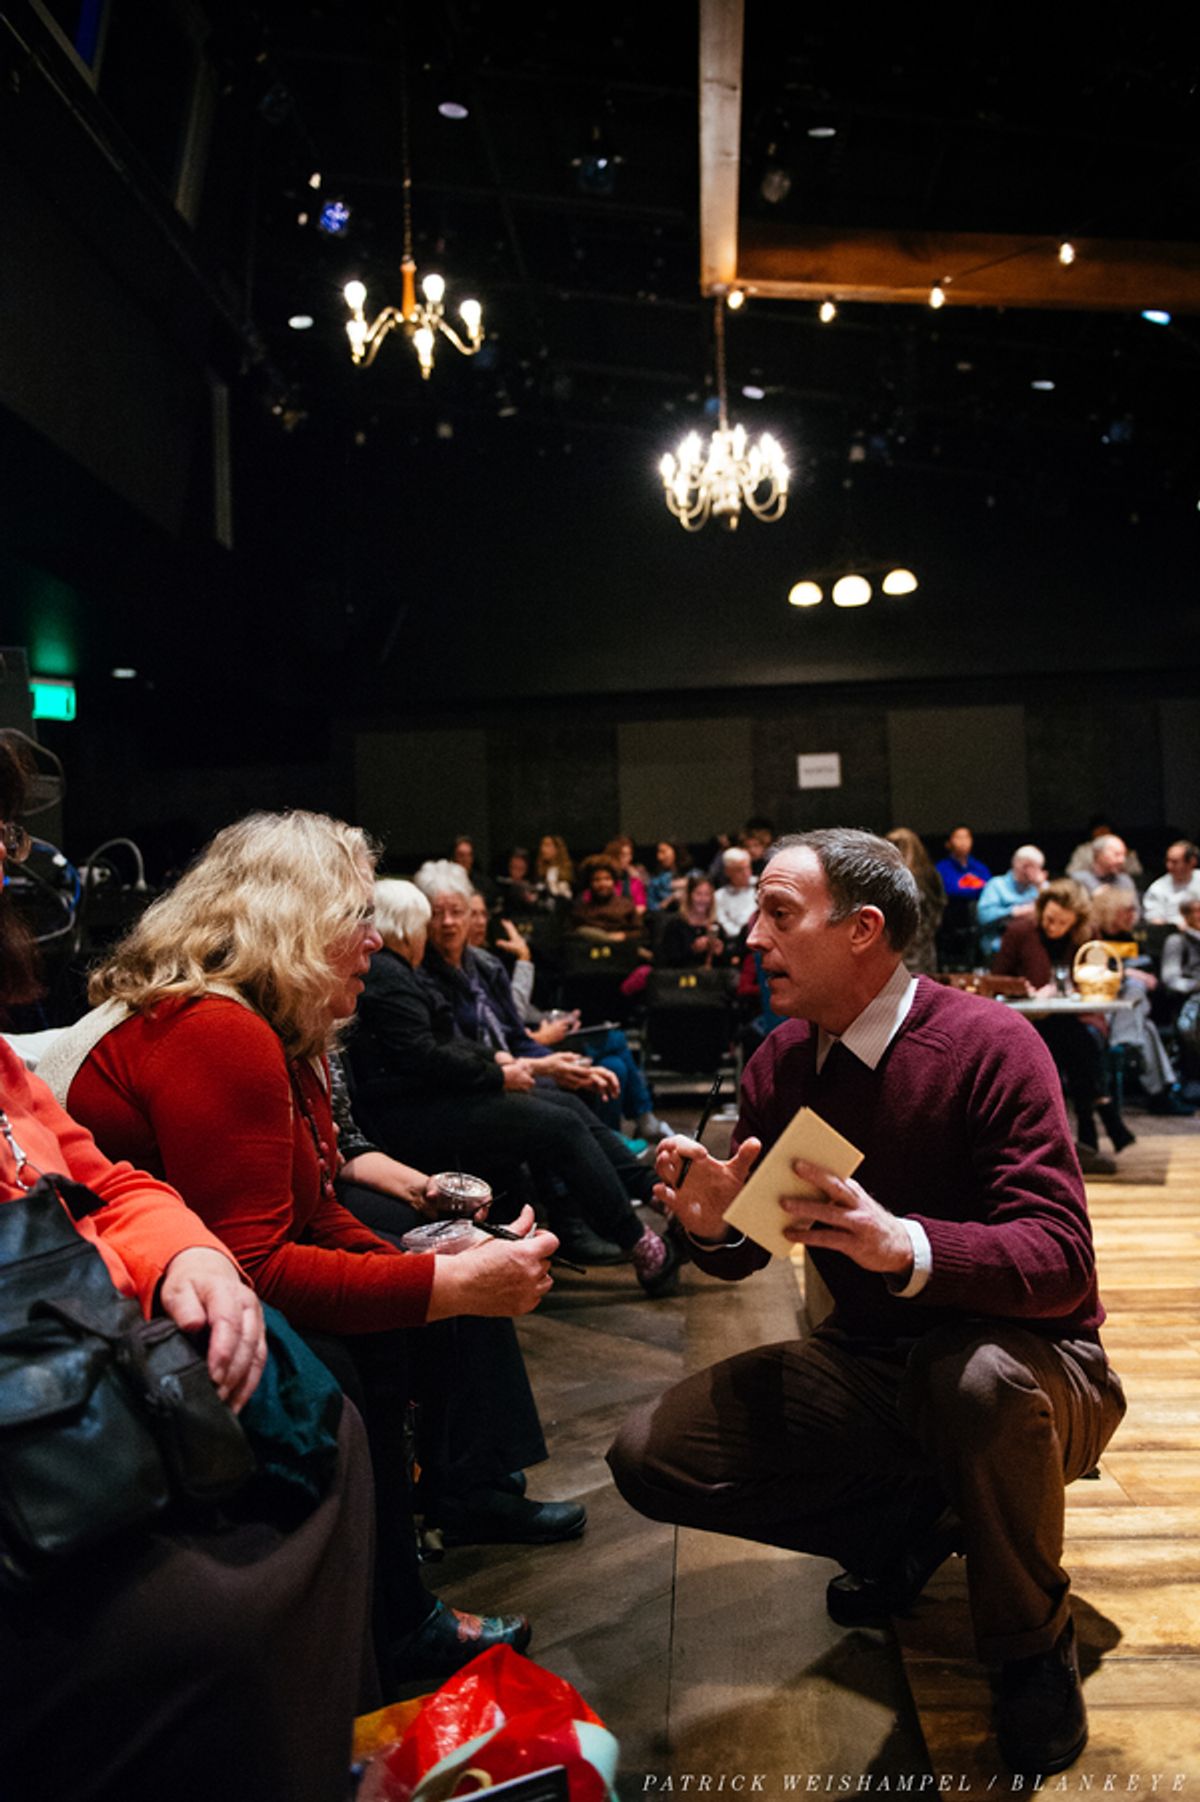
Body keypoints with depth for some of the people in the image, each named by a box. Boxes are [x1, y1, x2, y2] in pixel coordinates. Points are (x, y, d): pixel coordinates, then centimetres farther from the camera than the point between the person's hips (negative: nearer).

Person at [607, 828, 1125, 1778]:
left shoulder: (989, 1043, -19)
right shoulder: (781, 1062, -1)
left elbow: (1059, 1262, -26)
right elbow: (752, 1249, 5)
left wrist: (904, 1245, -44)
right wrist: (716, 1225, -20)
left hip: (1022, 1361, -5)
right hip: (869, 1364, 5)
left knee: (977, 1376, -40)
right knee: (648, 1454, -9)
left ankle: (1033, 1642, -6)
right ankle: (909, 1519, 12)